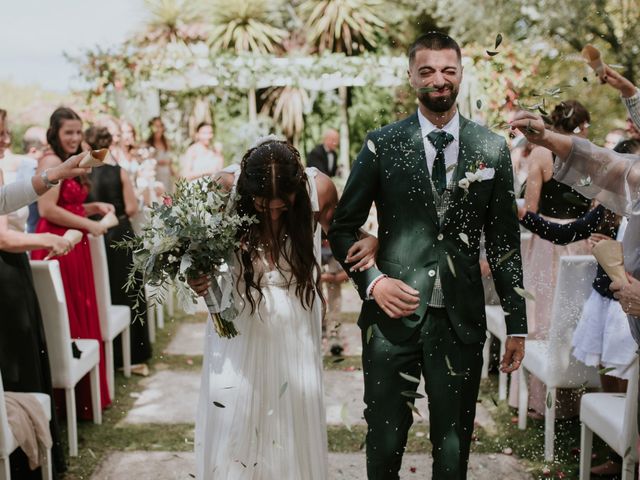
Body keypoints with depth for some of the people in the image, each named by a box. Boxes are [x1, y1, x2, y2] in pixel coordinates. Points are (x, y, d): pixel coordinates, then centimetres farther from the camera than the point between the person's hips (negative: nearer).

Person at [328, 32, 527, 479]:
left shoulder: (492, 149, 4)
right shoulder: (382, 144, 0)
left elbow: (504, 241, 7)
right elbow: (342, 228, 5)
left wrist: (517, 323, 6)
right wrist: (372, 280, -12)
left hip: (461, 320, 1)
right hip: (394, 313, -1)